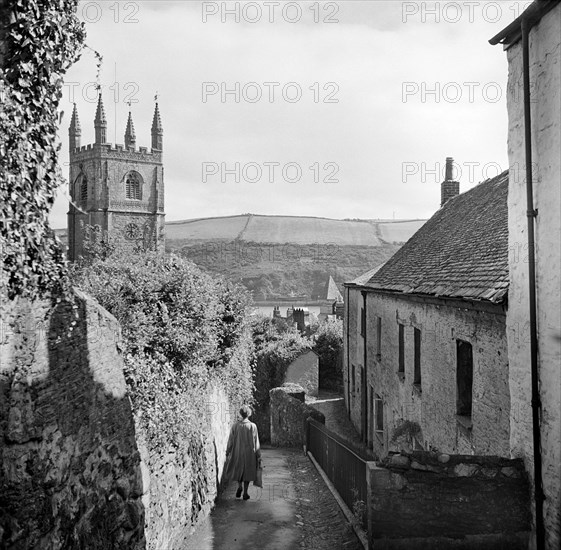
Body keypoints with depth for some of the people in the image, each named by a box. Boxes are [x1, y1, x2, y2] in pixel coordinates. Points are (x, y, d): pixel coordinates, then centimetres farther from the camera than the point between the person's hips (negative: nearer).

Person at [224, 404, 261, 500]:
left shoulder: (235, 426, -9)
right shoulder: (253, 426, -12)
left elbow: (230, 441, -4)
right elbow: (256, 442, -8)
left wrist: (227, 453, 5)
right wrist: (258, 455, -1)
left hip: (237, 452, 1)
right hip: (249, 453, -1)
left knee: (238, 470, 21)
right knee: (247, 472, 12)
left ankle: (239, 487, 1)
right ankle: (245, 493, 12)